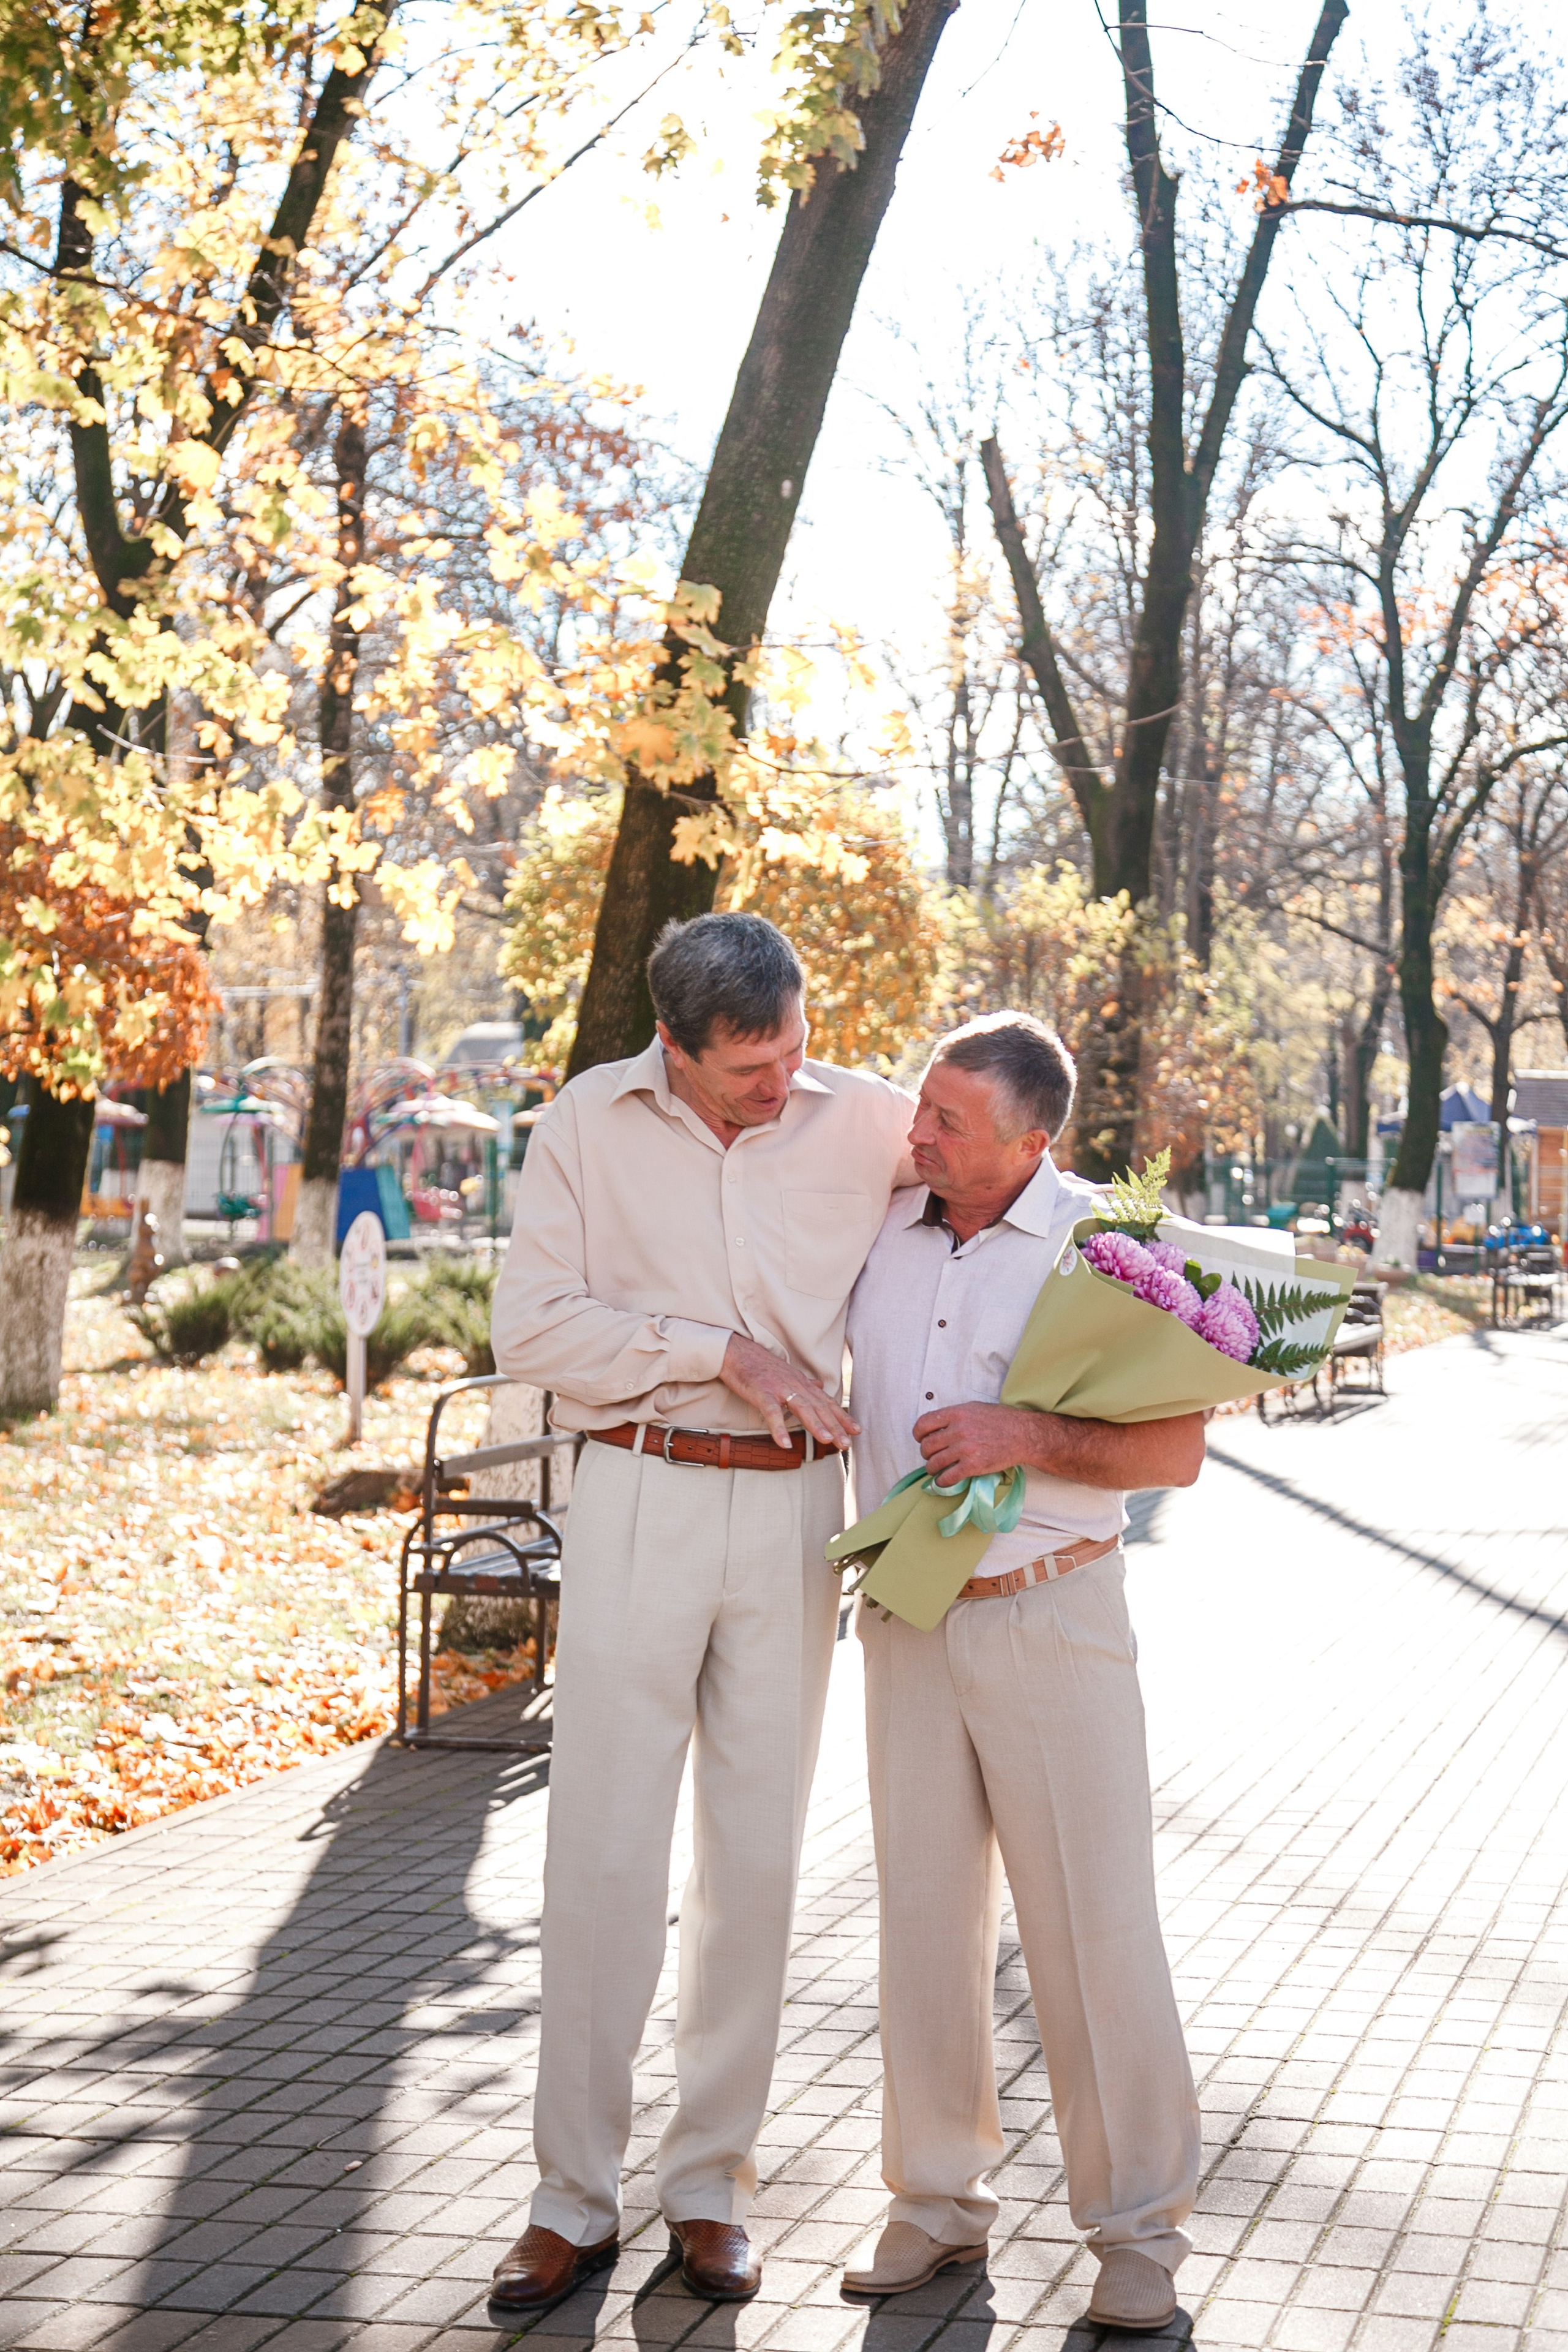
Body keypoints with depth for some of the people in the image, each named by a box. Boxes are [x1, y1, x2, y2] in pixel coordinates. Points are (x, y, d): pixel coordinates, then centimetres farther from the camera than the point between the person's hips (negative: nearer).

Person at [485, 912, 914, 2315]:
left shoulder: (865, 1122, 2)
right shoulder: (591, 1123, 0)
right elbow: (529, 1329, -5)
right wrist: (719, 1349, -11)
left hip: (792, 1510, 1)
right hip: (640, 1501, -1)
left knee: (758, 1857, 6)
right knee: (604, 1852, -1)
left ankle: (711, 2184, 18)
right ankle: (575, 2197, 10)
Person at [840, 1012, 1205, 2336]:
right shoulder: (879, 1230, 4)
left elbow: (1178, 1449, -9)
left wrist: (1029, 1436, -21)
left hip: (1052, 1618, -4)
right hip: (909, 1620, 4)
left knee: (1093, 1922, -1)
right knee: (926, 1914, 9)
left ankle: (1140, 2225, 12)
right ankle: (941, 2201, 22)